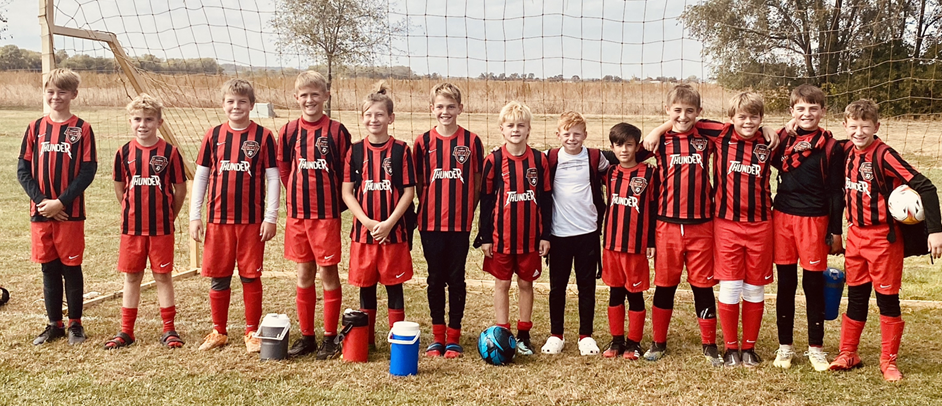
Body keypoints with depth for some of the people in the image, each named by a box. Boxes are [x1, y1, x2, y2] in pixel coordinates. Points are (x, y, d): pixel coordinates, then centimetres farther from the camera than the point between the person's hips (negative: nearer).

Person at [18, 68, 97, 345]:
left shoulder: (82, 129, -3)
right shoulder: (35, 128, 6)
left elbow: (88, 171, -8)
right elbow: (23, 170, 5)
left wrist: (61, 202, -14)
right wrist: (40, 200, -9)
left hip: (70, 213, -3)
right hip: (40, 211, 3)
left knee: (71, 267, 5)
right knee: (49, 269, 11)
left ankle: (75, 324, 17)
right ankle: (54, 325, 22)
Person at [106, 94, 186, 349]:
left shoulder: (169, 152, -6)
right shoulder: (124, 153, 1)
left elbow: (180, 189, 0)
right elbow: (119, 189, 12)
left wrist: (168, 216, 4)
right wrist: (132, 212, 10)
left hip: (161, 228, -2)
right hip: (131, 227, 2)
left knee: (163, 276, 5)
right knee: (131, 276, 10)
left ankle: (169, 330, 14)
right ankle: (126, 331, 19)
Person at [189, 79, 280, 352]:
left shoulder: (263, 136, -2)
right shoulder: (213, 135, 5)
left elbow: (272, 178, -2)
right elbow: (200, 176, 8)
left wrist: (271, 217, -7)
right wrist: (195, 216, 3)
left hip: (252, 220, -2)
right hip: (218, 219, 2)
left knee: (251, 276, 5)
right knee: (218, 278, 9)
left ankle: (252, 332, 17)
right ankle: (219, 332, 23)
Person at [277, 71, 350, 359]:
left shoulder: (337, 131, -5)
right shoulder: (288, 132, 4)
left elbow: (346, 173, -2)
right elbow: (284, 170, 12)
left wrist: (333, 201, -1)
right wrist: (299, 197, 8)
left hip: (327, 214, -3)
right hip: (297, 214, 3)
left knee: (328, 273, 2)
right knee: (304, 275, 11)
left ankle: (330, 338, 13)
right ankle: (307, 336, 21)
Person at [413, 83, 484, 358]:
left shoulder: (471, 141, 0)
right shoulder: (423, 142, 2)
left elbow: (478, 181, 5)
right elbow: (418, 182, 8)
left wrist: (467, 210, 0)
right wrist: (427, 207, 1)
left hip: (460, 223, -1)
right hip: (430, 222, 1)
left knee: (456, 279, 5)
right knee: (435, 279, 9)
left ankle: (454, 337, 16)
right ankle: (437, 336, 20)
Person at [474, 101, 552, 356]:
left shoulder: (539, 160, 0)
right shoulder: (493, 160, -4)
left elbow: (546, 199, 3)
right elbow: (486, 199, -1)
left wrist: (546, 234, 1)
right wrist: (485, 236, -3)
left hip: (530, 236, 1)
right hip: (501, 236, -1)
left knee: (526, 283, 11)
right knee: (502, 284, 8)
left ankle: (523, 335, 21)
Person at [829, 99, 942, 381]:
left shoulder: (884, 155, -18)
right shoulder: (847, 151, 0)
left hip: (883, 237, -6)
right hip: (856, 234, 6)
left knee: (887, 299, 5)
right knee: (855, 297, 14)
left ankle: (889, 361, 17)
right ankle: (848, 355, 24)